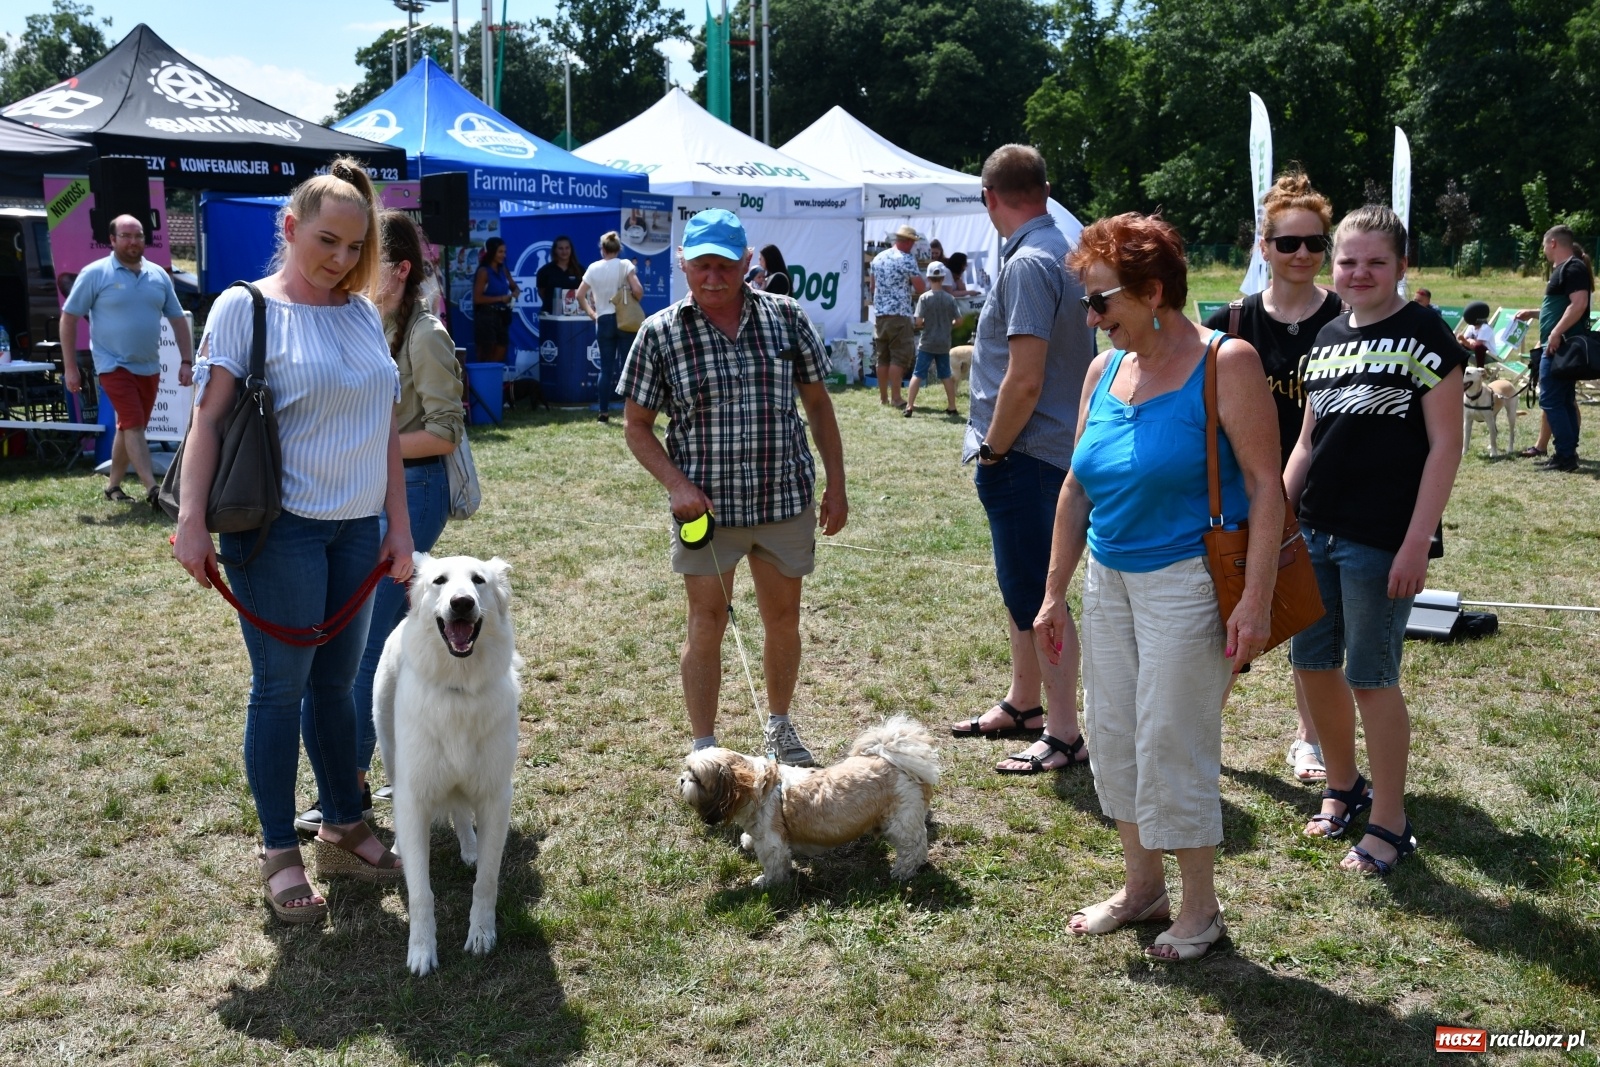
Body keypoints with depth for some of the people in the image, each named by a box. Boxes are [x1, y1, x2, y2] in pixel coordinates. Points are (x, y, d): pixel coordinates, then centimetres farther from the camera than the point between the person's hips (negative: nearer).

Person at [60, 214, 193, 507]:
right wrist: (70, 367, -8)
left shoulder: (158, 275, 6)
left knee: (129, 427, 13)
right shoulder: (95, 274, -7)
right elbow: (68, 318, -4)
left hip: (149, 367, 5)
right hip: (114, 365, -5)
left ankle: (113, 485, 26)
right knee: (133, 425, -14)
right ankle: (153, 490, -17)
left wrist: (186, 361, 4)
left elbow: (177, 319, 12)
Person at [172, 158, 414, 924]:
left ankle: (344, 831, 26)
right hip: (280, 528, -5)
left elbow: (386, 427, 12)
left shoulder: (363, 312, 10)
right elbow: (208, 419, -10)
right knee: (281, 687, 2)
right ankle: (279, 854, 15)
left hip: (357, 527, 5)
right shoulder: (245, 307, -6)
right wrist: (192, 520, -19)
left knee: (336, 681, 14)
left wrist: (399, 525, 9)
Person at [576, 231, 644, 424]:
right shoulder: (625, 265, -4)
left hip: (603, 320, 2)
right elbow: (638, 291, -14)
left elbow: (580, 295, 3)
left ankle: (604, 412, 6)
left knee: (606, 368, 7)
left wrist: (591, 313, 12)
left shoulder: (594, 268, 4)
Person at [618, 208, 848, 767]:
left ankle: (779, 724, 37)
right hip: (707, 504, -2)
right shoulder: (661, 333, -5)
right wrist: (677, 484, -14)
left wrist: (836, 485, 4)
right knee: (707, 622, 3)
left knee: (784, 618, 15)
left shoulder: (787, 318, -1)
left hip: (785, 498, 2)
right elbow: (636, 425, 0)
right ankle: (704, 747, 16)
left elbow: (818, 403, 7)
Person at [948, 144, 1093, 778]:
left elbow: (1025, 381, -25)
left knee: (1037, 596, -3)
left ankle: (1065, 735, 6)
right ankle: (1022, 704, 35)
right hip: (1049, 450, 10)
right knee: (1022, 586, 20)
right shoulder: (1061, 252, 13)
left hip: (1022, 457, -10)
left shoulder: (1028, 263, -19)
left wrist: (992, 449, -12)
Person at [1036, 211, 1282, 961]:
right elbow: (1076, 490, 12)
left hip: (1186, 581, -7)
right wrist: (1055, 593, 12)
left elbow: (1265, 485, -15)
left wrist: (1255, 601, -20)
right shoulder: (1105, 371, 7)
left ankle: (1200, 909, 19)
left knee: (1172, 743, -1)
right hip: (1108, 581, 7)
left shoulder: (1225, 363, -12)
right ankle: (1141, 886, 31)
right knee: (1113, 737, 13)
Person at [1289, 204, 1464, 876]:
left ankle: (1390, 826, 15)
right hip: (1316, 531, 7)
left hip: (1381, 541, -6)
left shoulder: (1423, 336, -7)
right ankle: (1343, 788, 34)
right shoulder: (1328, 338, 11)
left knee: (1370, 678, 0)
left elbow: (1445, 445, -10)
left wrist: (1417, 542, -15)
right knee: (1312, 662, 13)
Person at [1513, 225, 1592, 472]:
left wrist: (1556, 334, -27)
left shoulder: (1573, 268, -12)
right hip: (1559, 346, 11)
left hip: (1561, 345, -11)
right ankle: (1568, 452, 15)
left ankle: (1565, 455, -11)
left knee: (1551, 400, -11)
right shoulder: (1562, 269, 19)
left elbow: (1579, 304, -24)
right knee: (1564, 400, 11)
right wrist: (1533, 312, 32)